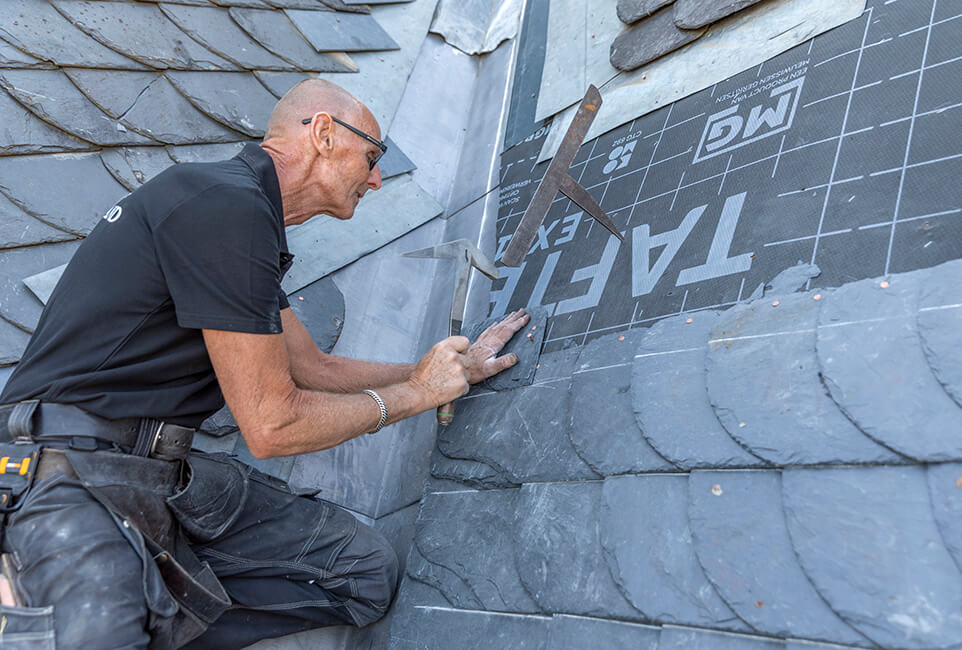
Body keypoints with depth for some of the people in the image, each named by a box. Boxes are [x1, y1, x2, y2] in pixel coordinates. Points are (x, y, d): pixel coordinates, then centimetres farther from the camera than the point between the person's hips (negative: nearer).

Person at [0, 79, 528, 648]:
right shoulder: (226, 205, -16)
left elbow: (315, 370, 23)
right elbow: (274, 425, -14)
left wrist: (457, 368, 28)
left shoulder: (243, 212, 16)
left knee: (368, 570, -3)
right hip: (70, 474, -9)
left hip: (170, 473, 10)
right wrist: (414, 393, 0)